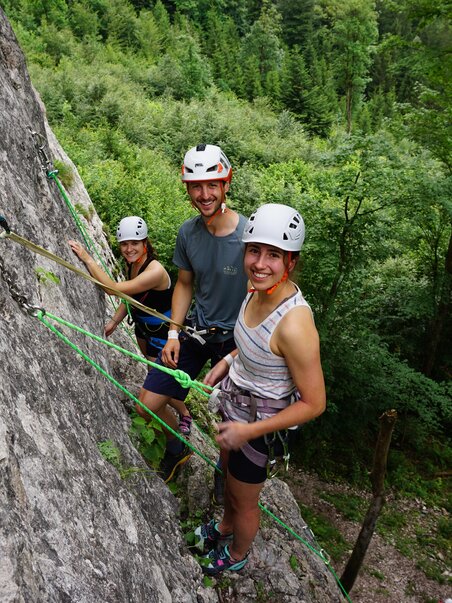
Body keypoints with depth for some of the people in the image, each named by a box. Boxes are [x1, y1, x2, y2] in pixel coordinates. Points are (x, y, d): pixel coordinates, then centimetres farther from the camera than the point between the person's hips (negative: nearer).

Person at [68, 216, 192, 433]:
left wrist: (87, 259, -36)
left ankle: (184, 414, 28)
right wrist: (114, 321, -3)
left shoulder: (155, 271, -35)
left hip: (162, 332, -8)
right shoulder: (132, 264, -8)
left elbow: (114, 288, -38)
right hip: (142, 326, 8)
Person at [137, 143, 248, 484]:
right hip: (197, 330, 4)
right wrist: (173, 333, -2)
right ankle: (178, 450, 35)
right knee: (148, 406, 4)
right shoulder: (188, 232, -6)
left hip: (236, 339, -4)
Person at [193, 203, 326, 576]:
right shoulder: (258, 289, -12)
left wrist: (249, 431, -23)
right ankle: (225, 526, 63)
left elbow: (314, 404, -26)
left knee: (244, 500, 21)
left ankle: (237, 554, 53)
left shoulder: (294, 324, -36)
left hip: (259, 422, -7)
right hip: (234, 405, 8)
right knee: (229, 473, 32)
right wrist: (227, 362, 2)